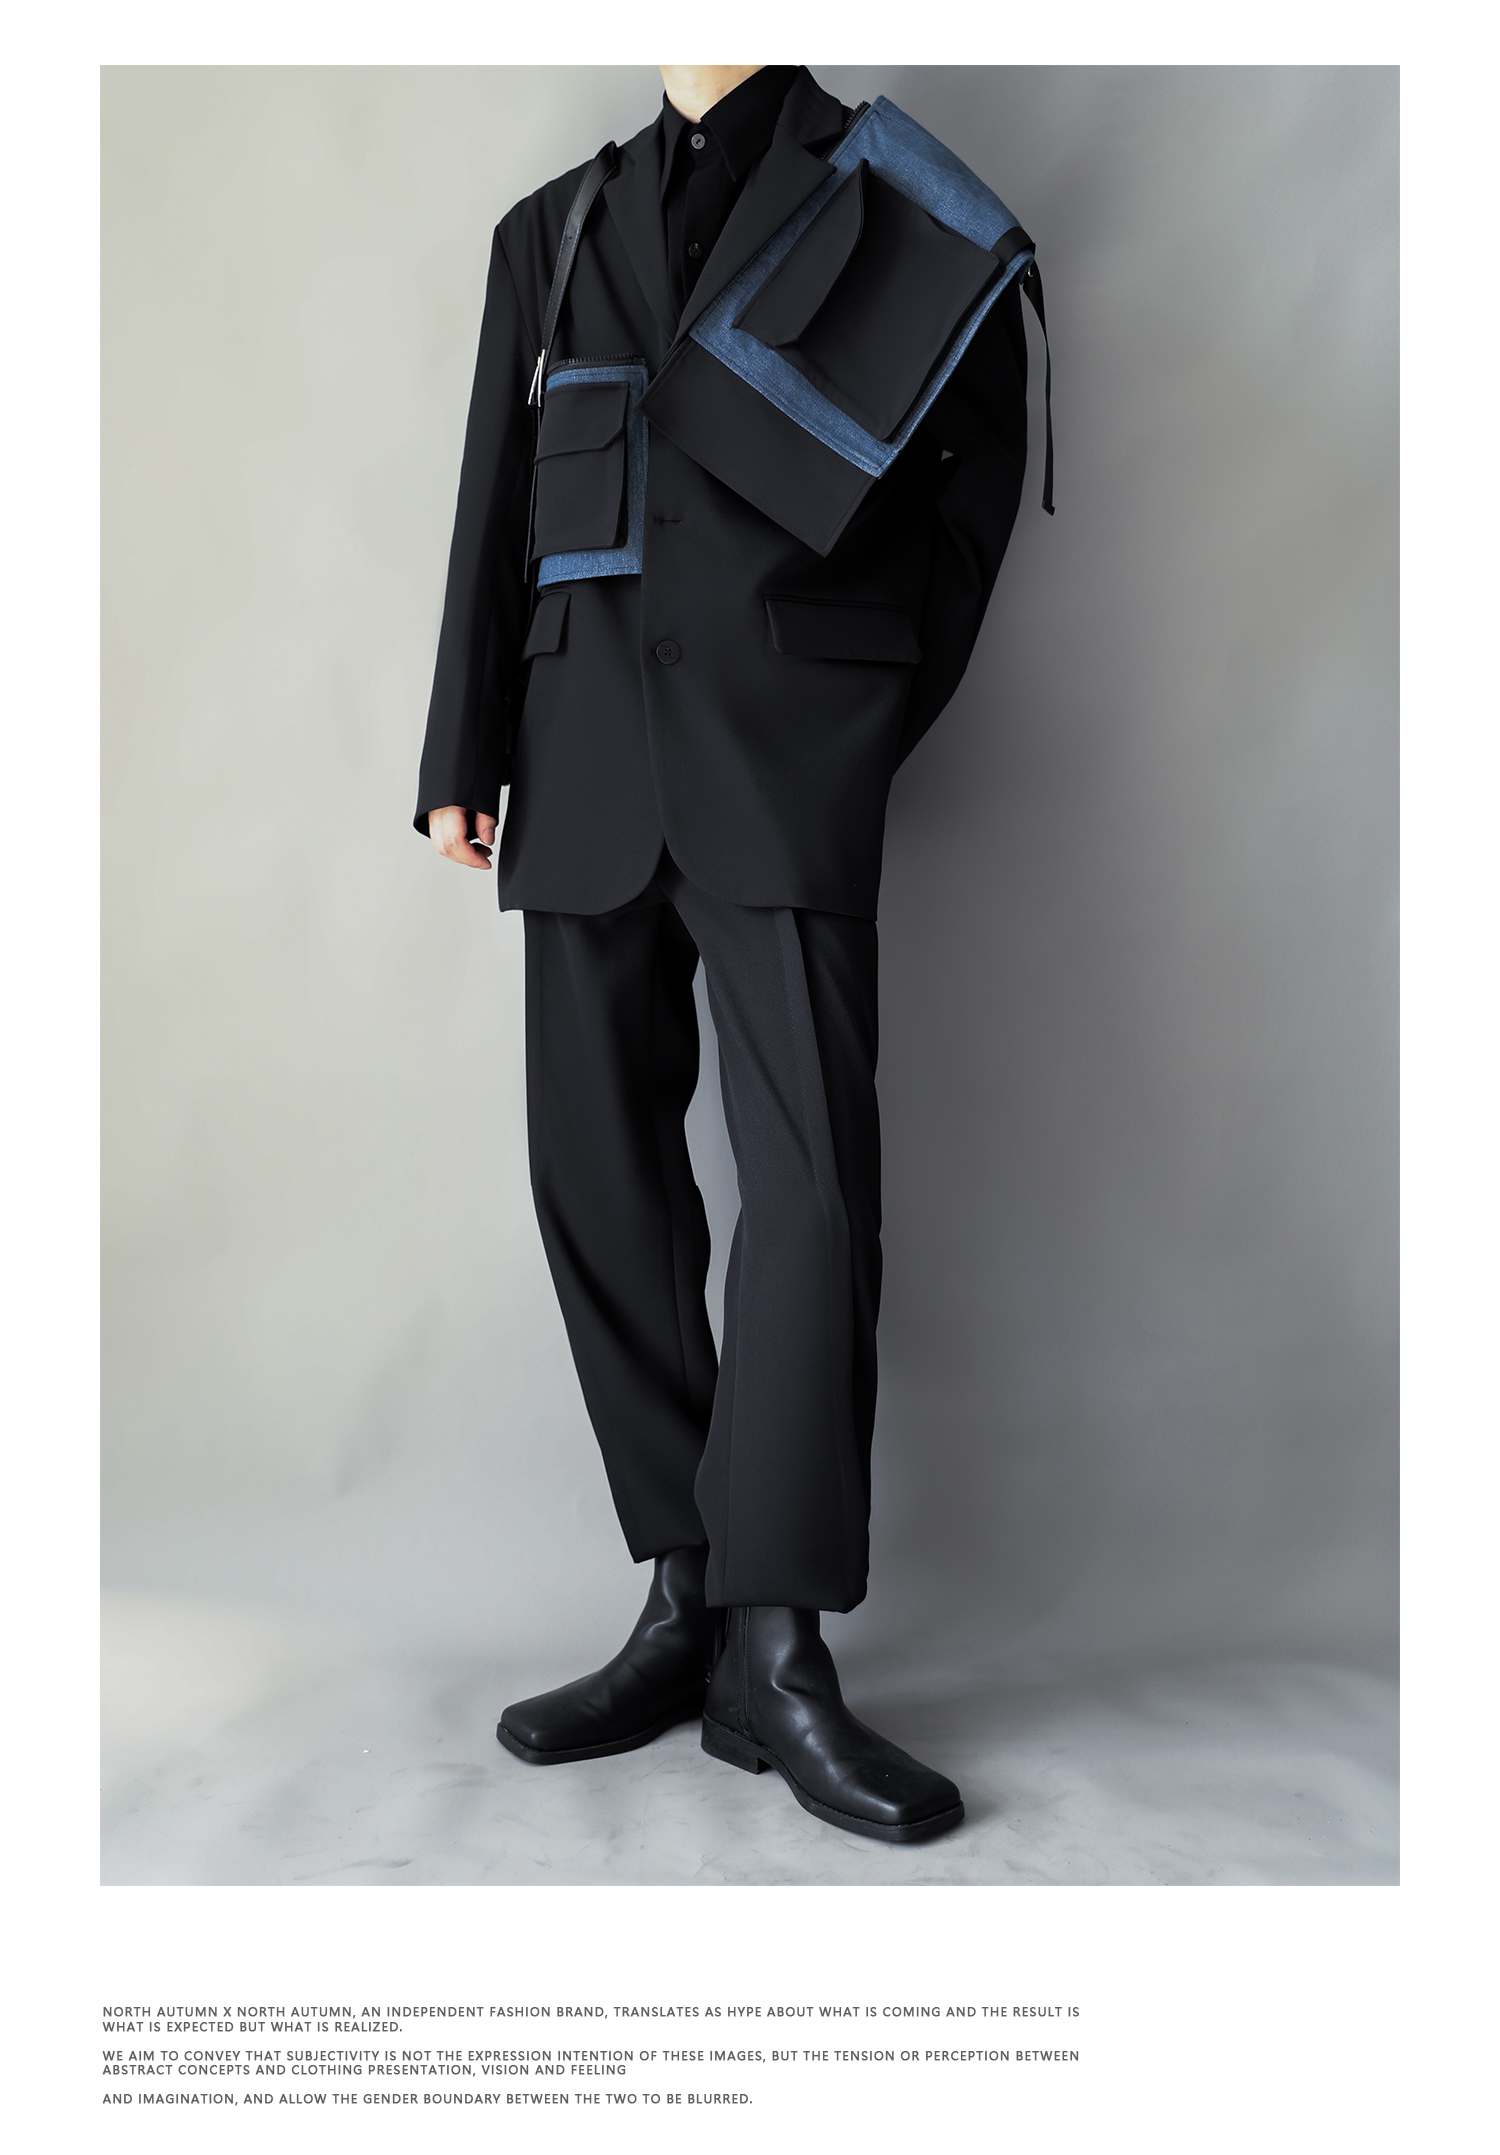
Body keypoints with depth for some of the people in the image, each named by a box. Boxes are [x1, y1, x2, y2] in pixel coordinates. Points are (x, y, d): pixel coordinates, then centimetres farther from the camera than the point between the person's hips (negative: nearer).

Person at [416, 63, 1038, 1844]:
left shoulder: (897, 211, 12)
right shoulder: (553, 232, 21)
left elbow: (979, 474, 12)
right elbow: (495, 513, 16)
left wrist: (871, 730, 7)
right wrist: (463, 759, 7)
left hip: (785, 759, -3)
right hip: (587, 757, 4)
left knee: (812, 1172, -14)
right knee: (598, 1175, 0)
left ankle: (776, 1650, -7)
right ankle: (686, 1610, 10)